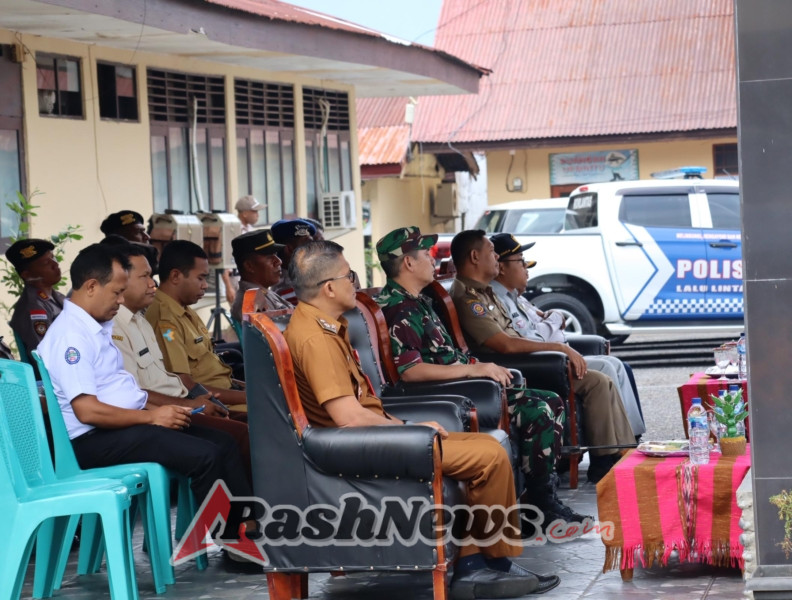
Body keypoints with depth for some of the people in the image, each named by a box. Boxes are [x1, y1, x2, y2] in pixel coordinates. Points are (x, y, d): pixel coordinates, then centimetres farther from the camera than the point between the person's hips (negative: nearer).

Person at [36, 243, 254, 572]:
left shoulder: (96, 328, 15)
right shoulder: (70, 335, -17)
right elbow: (87, 410, -24)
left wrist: (160, 409, 6)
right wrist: (151, 416, -16)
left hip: (127, 424, 11)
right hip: (94, 440, -11)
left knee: (223, 443, 3)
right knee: (204, 455, -22)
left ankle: (250, 527, 0)